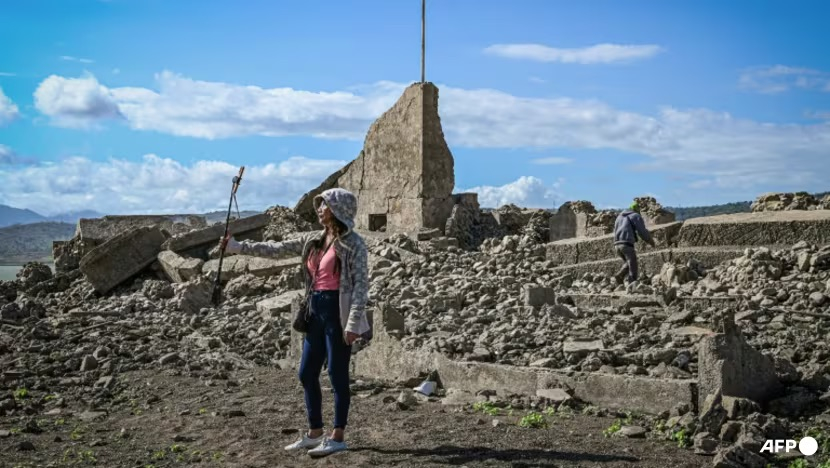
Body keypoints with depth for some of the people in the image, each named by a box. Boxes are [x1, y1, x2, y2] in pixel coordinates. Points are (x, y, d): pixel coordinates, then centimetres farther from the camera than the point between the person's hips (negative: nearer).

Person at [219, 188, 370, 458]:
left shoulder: (353, 244, -9)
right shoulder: (313, 240, 12)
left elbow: (361, 285, -14)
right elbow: (276, 250, 15)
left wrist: (353, 322, -21)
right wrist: (238, 247, 13)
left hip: (337, 311, -8)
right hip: (316, 310, 8)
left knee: (337, 375, -1)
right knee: (307, 373, 11)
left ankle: (338, 437, 10)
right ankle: (314, 433, 23)